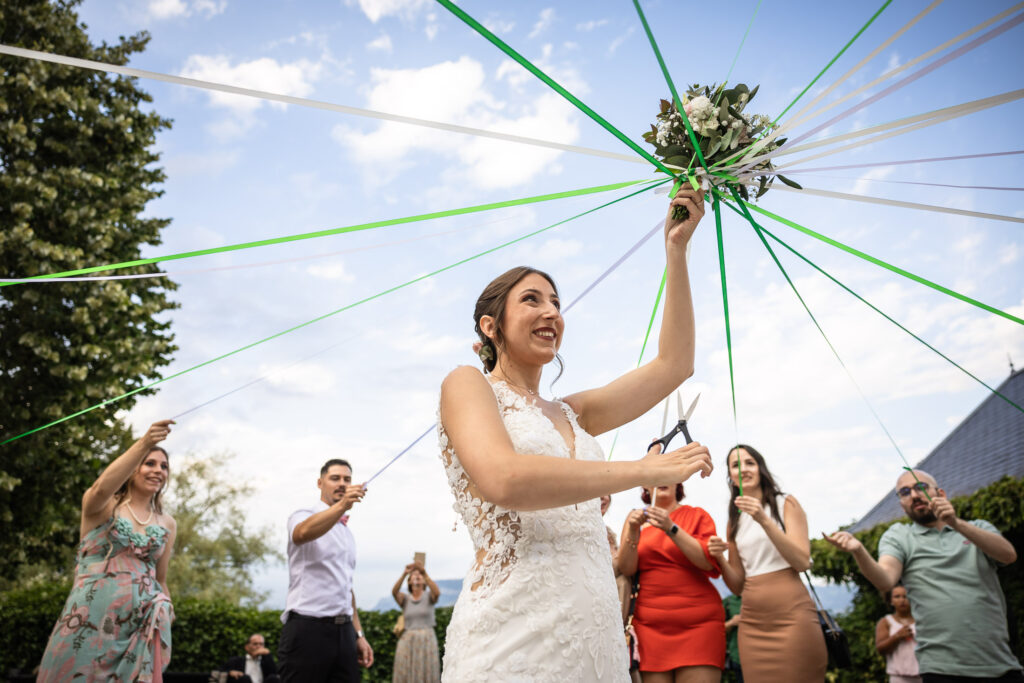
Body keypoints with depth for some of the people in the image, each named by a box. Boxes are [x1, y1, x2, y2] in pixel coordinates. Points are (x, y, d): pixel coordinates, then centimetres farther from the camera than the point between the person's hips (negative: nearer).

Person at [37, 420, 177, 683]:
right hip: (90, 619, -3)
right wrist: (144, 443, -35)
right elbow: (102, 487, -24)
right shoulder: (101, 507, 1)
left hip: (142, 625, 3)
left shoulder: (167, 523, 12)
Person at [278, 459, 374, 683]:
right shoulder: (303, 516, -2)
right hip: (308, 628, -6)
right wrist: (342, 506, -45)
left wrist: (358, 634, 17)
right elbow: (305, 532, -29)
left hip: (344, 632, 7)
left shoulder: (346, 532, 20)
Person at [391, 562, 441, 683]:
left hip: (427, 641, -1)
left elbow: (437, 593, -17)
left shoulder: (429, 598, 6)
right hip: (407, 641, 1)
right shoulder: (405, 599, 8)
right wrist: (404, 574, -29)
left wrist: (425, 573, -28)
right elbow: (394, 592, -14)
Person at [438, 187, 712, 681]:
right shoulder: (468, 385, 0)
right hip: (513, 642, -6)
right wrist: (642, 471, -12)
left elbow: (674, 365, 16)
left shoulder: (569, 414, 17)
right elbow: (503, 479, -19)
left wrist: (676, 250, 15)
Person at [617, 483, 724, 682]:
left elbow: (709, 562, -8)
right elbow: (627, 569, 3)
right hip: (650, 625, 2)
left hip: (698, 623, -1)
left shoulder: (697, 516, 6)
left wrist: (671, 529, -17)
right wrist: (633, 531, -13)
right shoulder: (636, 518, 11)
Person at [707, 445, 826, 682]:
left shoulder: (786, 504, 3)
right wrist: (720, 557, -6)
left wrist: (764, 520, -18)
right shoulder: (734, 522, 13)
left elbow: (802, 562, -10)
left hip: (791, 615, -4)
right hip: (752, 621, 4)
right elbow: (738, 585, 13)